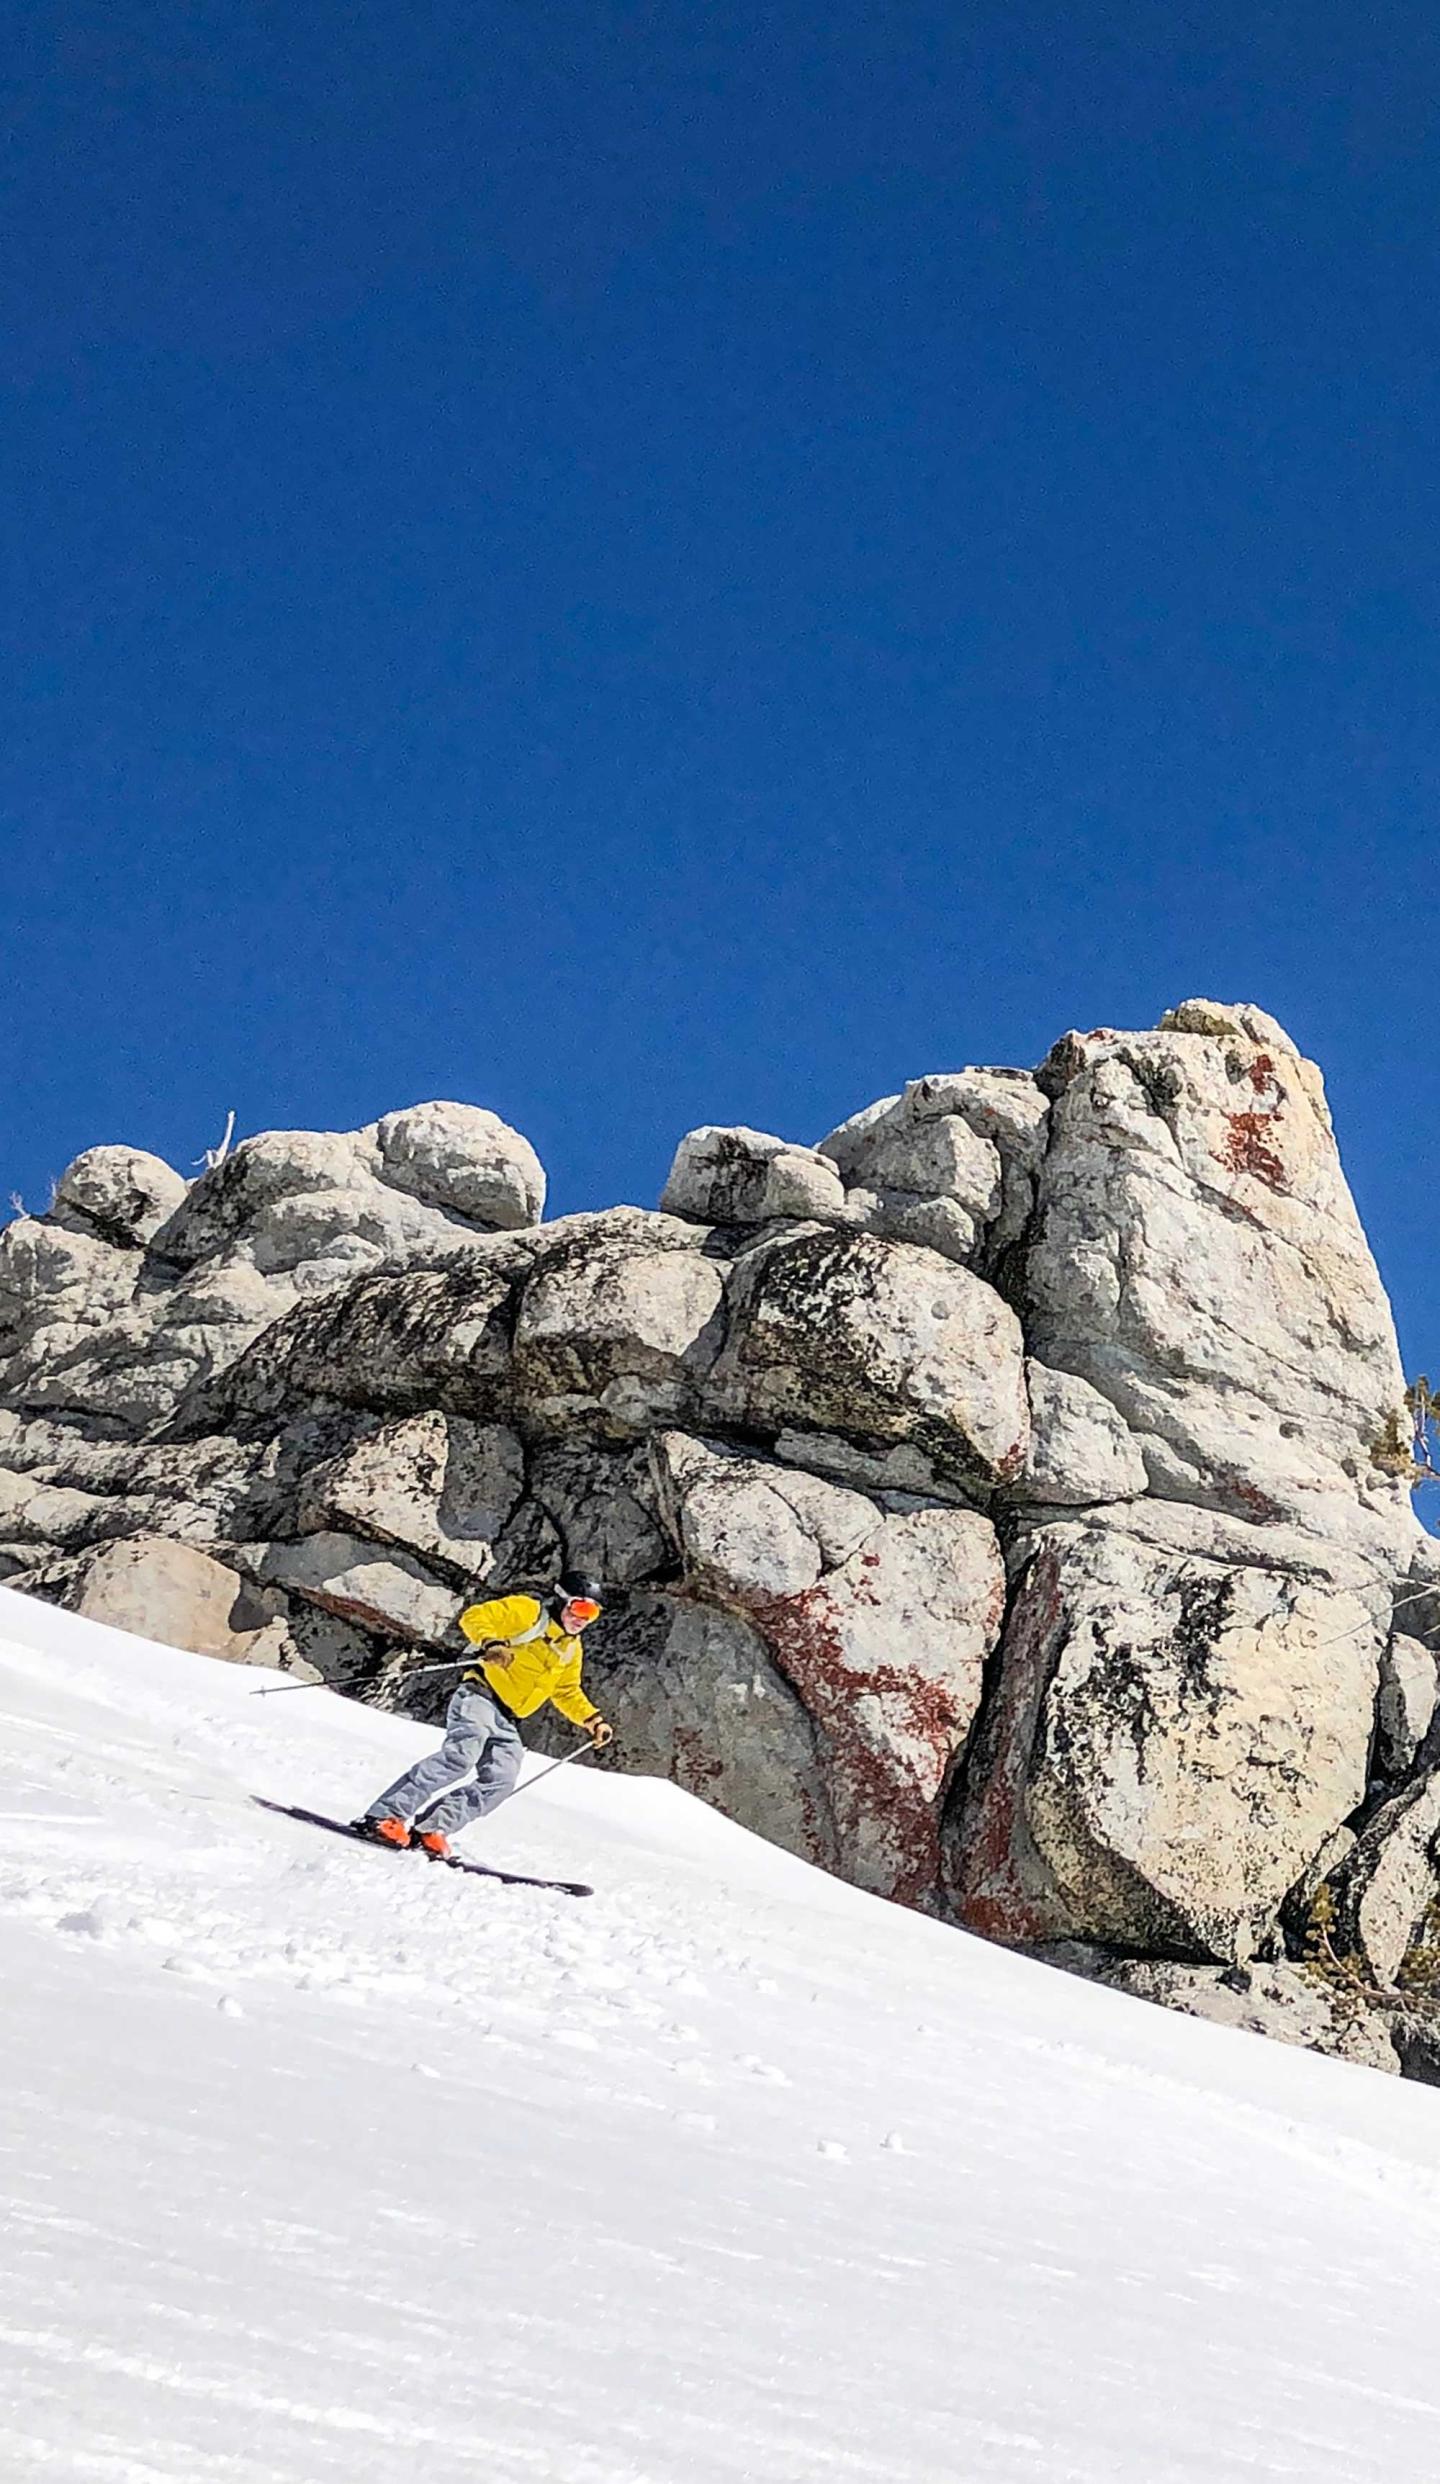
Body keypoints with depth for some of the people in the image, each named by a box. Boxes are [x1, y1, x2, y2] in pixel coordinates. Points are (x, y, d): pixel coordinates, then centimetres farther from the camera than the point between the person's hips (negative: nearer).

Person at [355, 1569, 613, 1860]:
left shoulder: (571, 1649, 22)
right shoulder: (527, 1611, -1)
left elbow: (567, 1693, 34)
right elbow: (474, 1617, -9)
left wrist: (593, 1720, 22)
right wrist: (491, 1643, -27)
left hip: (506, 1723, 8)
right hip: (480, 1697, -8)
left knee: (500, 1781, -15)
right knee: (461, 1755, -30)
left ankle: (431, 1828, -17)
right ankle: (384, 1816, -33)